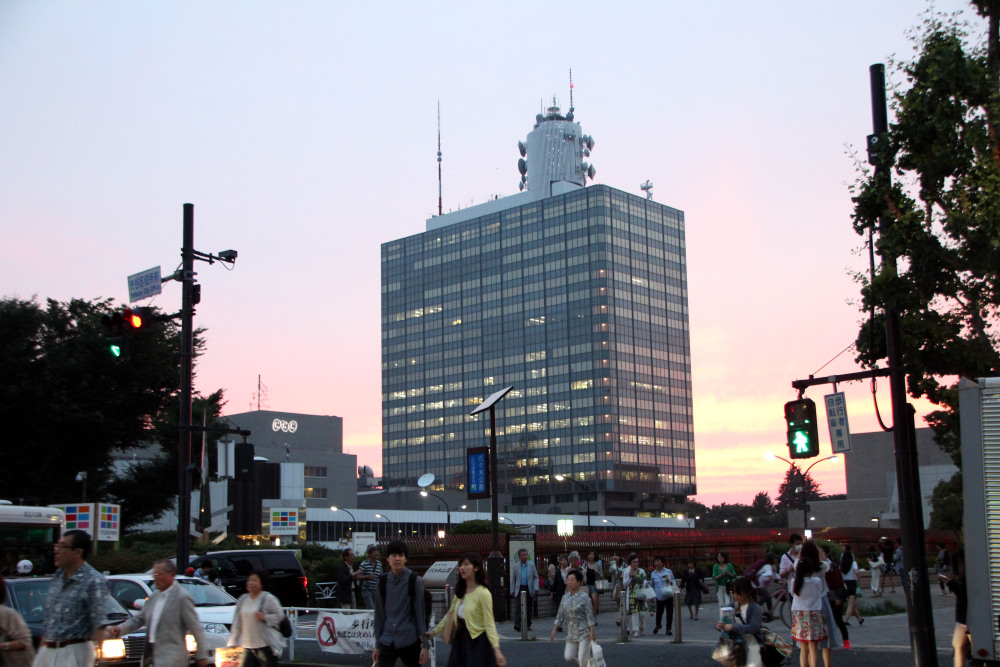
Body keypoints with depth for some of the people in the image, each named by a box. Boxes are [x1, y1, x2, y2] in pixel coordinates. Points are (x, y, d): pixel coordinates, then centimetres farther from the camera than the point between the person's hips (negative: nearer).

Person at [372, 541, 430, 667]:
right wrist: (377, 645, 9)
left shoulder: (415, 581, -5)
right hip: (387, 641, 2)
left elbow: (421, 612, -5)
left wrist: (425, 645, -6)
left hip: (410, 641, -2)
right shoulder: (382, 582, 3)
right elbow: (379, 614, 8)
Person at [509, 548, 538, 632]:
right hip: (519, 589, -1)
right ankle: (517, 624, -18)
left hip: (529, 589, 1)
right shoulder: (515, 566, 6)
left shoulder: (531, 565, 7)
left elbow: (536, 577, 8)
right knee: (518, 607, -12)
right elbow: (513, 579, 10)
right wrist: (512, 591, 6)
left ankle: (528, 625, 15)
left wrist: (536, 588, -4)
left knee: (528, 608, 6)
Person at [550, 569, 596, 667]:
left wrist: (592, 632, -14)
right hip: (571, 634, 5)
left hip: (584, 633, -5)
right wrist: (554, 631, 4)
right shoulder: (565, 597, 6)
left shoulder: (584, 597, -9)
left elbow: (590, 616, -9)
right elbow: (560, 616, 9)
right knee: (568, 657, -2)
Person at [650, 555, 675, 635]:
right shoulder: (653, 574, 8)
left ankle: (668, 628, 13)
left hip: (668, 595, 0)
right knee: (659, 612, 2)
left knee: (669, 612, 0)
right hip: (659, 597, 0)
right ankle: (658, 625, 30)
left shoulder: (668, 571, 5)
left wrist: (669, 581, -11)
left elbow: (674, 582, 10)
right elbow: (652, 586, 17)